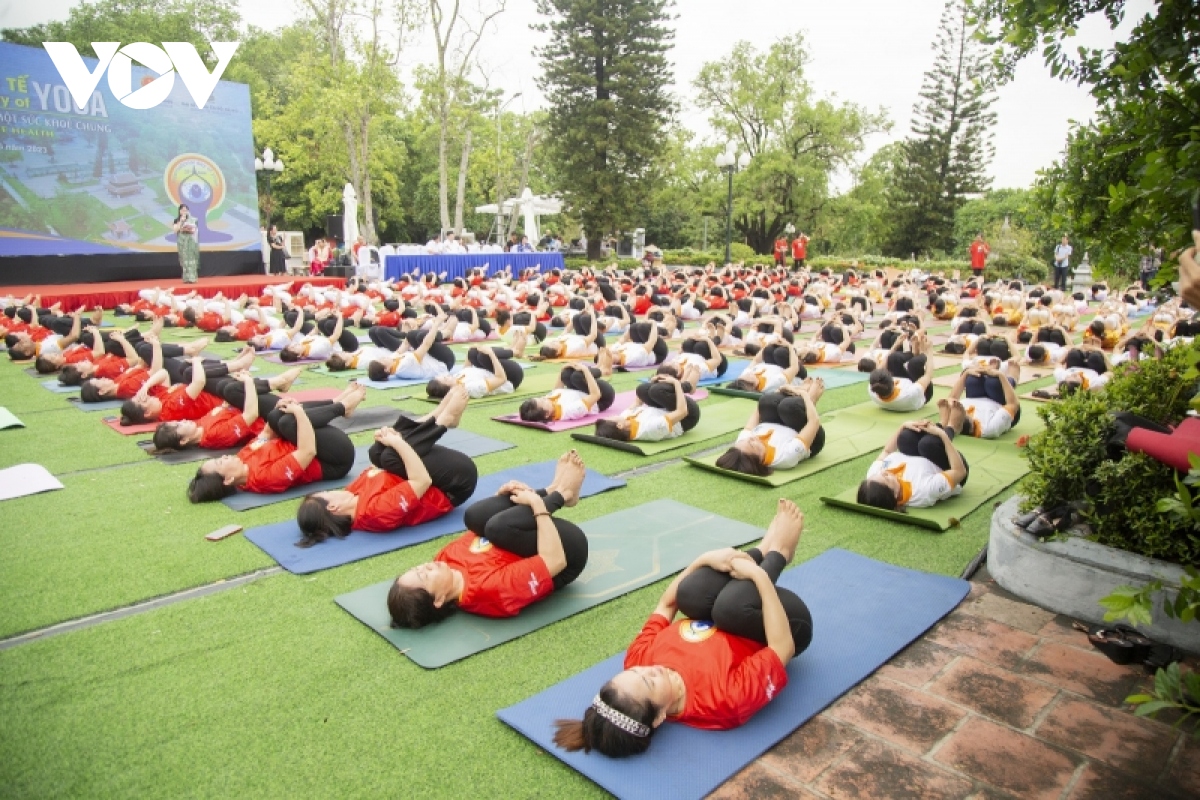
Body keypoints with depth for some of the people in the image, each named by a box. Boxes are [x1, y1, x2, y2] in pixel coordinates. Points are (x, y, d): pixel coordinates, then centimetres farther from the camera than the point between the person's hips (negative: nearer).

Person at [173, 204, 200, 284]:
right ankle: (186, 278, -1)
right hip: (182, 241, 0)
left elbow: (194, 230, 8)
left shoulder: (192, 219, 5)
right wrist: (181, 221, -10)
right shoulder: (177, 220, 6)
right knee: (184, 260, -2)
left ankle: (192, 278, -6)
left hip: (191, 241, 0)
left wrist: (188, 229, -10)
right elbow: (175, 230, -7)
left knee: (191, 259, -5)